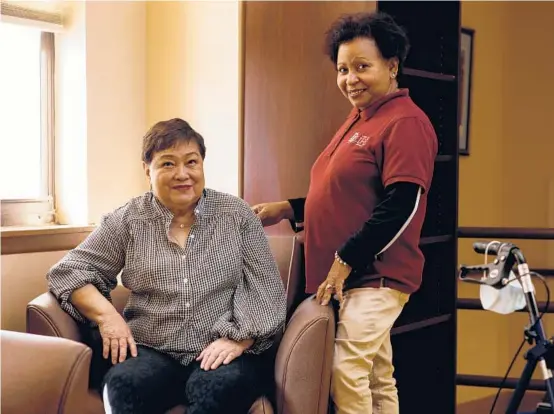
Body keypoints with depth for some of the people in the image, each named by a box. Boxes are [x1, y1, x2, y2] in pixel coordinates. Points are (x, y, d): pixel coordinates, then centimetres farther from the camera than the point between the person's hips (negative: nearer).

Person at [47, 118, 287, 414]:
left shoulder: (236, 214, 8)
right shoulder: (127, 221, 8)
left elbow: (264, 287, 4)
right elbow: (69, 270, 7)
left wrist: (238, 339, -13)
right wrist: (105, 314, -10)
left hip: (223, 352, 0)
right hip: (152, 352, 0)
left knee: (218, 388, -34)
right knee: (124, 387, -33)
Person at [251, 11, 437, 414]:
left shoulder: (405, 122, -13)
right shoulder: (360, 118, 17)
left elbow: (400, 206, -20)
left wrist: (345, 259, -19)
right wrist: (288, 209, 11)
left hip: (376, 275, -9)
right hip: (356, 274, 9)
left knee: (346, 372, -14)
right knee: (377, 378, 13)